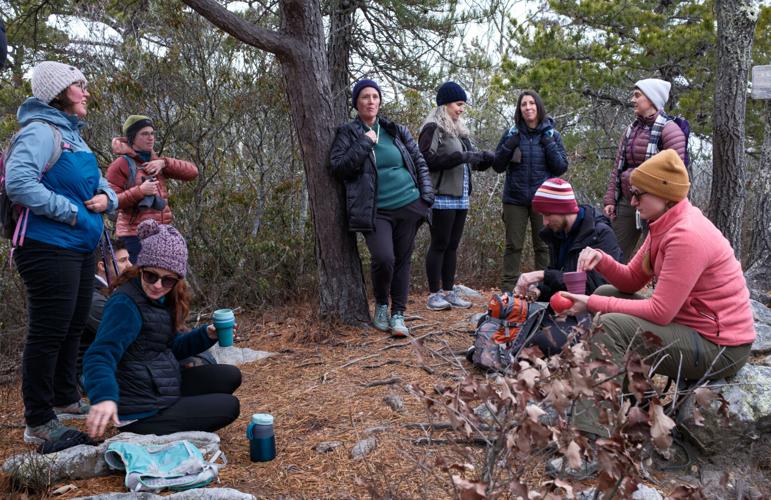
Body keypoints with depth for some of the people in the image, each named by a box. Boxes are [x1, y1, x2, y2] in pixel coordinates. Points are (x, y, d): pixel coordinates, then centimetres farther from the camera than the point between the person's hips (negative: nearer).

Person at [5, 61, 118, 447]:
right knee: (49, 332, -3)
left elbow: (101, 184, 23)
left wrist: (105, 198, 0)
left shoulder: (74, 136, 16)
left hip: (81, 248, 9)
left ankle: (66, 398, 36)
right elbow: (18, 182, -26)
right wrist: (70, 212, -20)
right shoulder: (41, 131, -12)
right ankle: (39, 422, 8)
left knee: (74, 328, 19)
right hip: (50, 250, -9)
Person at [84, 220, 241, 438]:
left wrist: (206, 335, -1)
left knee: (230, 376, 13)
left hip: (163, 390, 9)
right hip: (142, 412, -9)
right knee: (229, 406, -4)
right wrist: (105, 396, -53)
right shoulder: (125, 304, -23)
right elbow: (100, 356, -34)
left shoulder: (162, 300, 5)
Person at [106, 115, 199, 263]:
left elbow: (192, 171, 5)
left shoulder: (157, 163, 14)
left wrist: (164, 163, -7)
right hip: (135, 235, -6)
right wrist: (140, 191, -19)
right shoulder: (120, 165, -3)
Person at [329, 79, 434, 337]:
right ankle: (381, 305, 10)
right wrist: (364, 143, -12)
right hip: (376, 211, -3)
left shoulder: (397, 131, 11)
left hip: (408, 205, 3)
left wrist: (427, 195, 5)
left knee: (403, 260, 5)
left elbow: (419, 162, 15)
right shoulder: (347, 133, 4)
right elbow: (337, 166, -7)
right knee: (384, 258, -18)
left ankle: (398, 314, 16)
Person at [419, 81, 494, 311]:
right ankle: (434, 294, 4)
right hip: (442, 197, -8)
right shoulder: (433, 128, -6)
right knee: (439, 245, -3)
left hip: (461, 197, 8)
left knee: (452, 245, 10)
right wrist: (459, 157, -20)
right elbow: (427, 159, -17)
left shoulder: (459, 130, 19)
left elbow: (472, 160, 21)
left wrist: (483, 158, -1)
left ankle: (448, 292, 16)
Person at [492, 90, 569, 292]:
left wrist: (549, 143, -11)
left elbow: (562, 167, -1)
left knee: (543, 246, 4)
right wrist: (510, 144, -10)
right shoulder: (512, 134, 5)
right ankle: (508, 289, 7)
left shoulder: (552, 134, 5)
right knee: (513, 246, 2)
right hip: (515, 199, 0)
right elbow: (497, 166, 3)